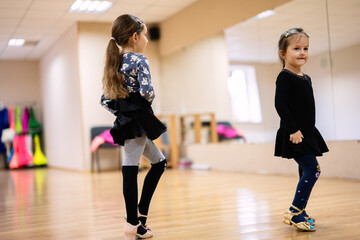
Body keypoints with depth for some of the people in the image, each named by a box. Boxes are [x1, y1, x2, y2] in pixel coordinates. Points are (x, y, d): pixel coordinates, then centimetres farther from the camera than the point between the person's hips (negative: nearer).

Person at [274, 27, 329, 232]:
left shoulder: (306, 78, 15)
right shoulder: (285, 77, -11)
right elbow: (280, 104, -20)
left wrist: (307, 130, 16)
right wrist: (293, 130, -24)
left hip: (307, 133, 9)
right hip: (294, 135, -9)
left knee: (306, 172, 12)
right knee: (312, 170, -15)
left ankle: (299, 213, 22)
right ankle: (294, 213, -8)